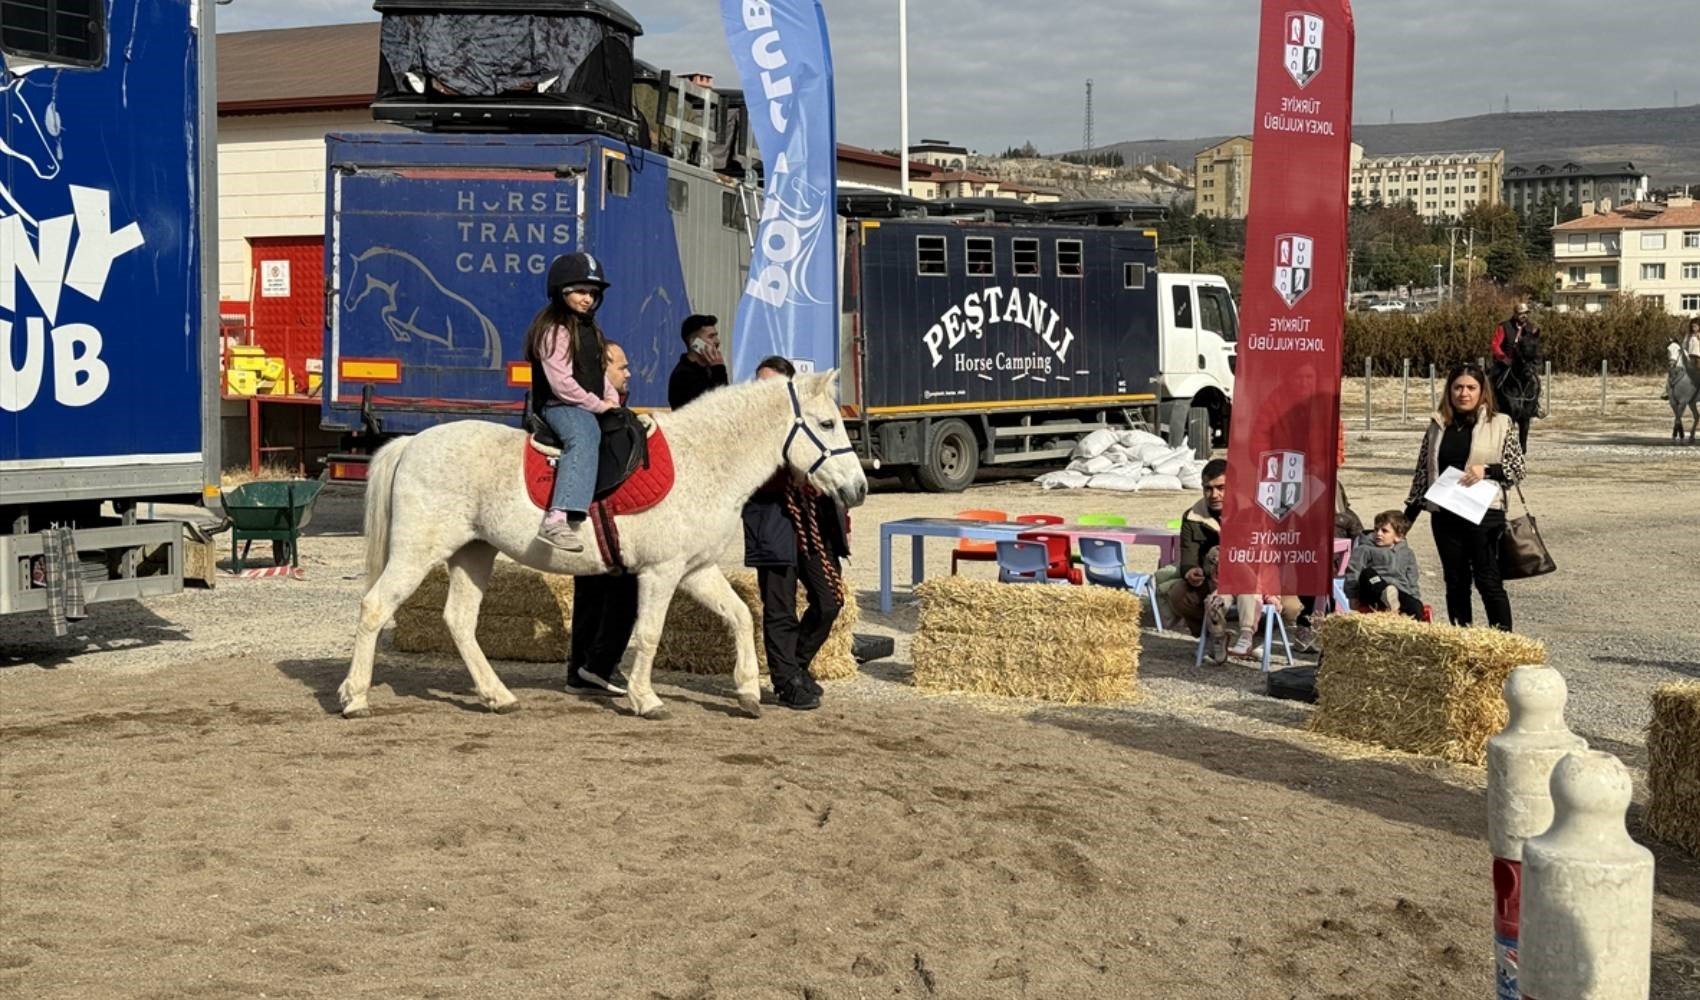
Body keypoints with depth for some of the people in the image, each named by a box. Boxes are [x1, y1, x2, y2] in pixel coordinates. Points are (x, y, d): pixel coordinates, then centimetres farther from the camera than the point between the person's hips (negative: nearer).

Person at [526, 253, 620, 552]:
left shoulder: (590, 330, 21)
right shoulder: (554, 331, -10)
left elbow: (601, 371, 27)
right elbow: (562, 384, -18)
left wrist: (612, 399, 8)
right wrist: (599, 405, -12)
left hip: (592, 408, 11)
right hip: (559, 406, -11)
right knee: (584, 435, -39)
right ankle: (557, 520, -55)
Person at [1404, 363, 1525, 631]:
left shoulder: (1500, 424, 1)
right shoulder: (1438, 425, 9)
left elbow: (1517, 469, 1)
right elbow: (1423, 470, 14)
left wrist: (1486, 470, -16)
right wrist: (1409, 513, 12)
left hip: (1484, 513, -3)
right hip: (1445, 516, 4)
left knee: (1489, 582, -2)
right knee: (1455, 583, 9)